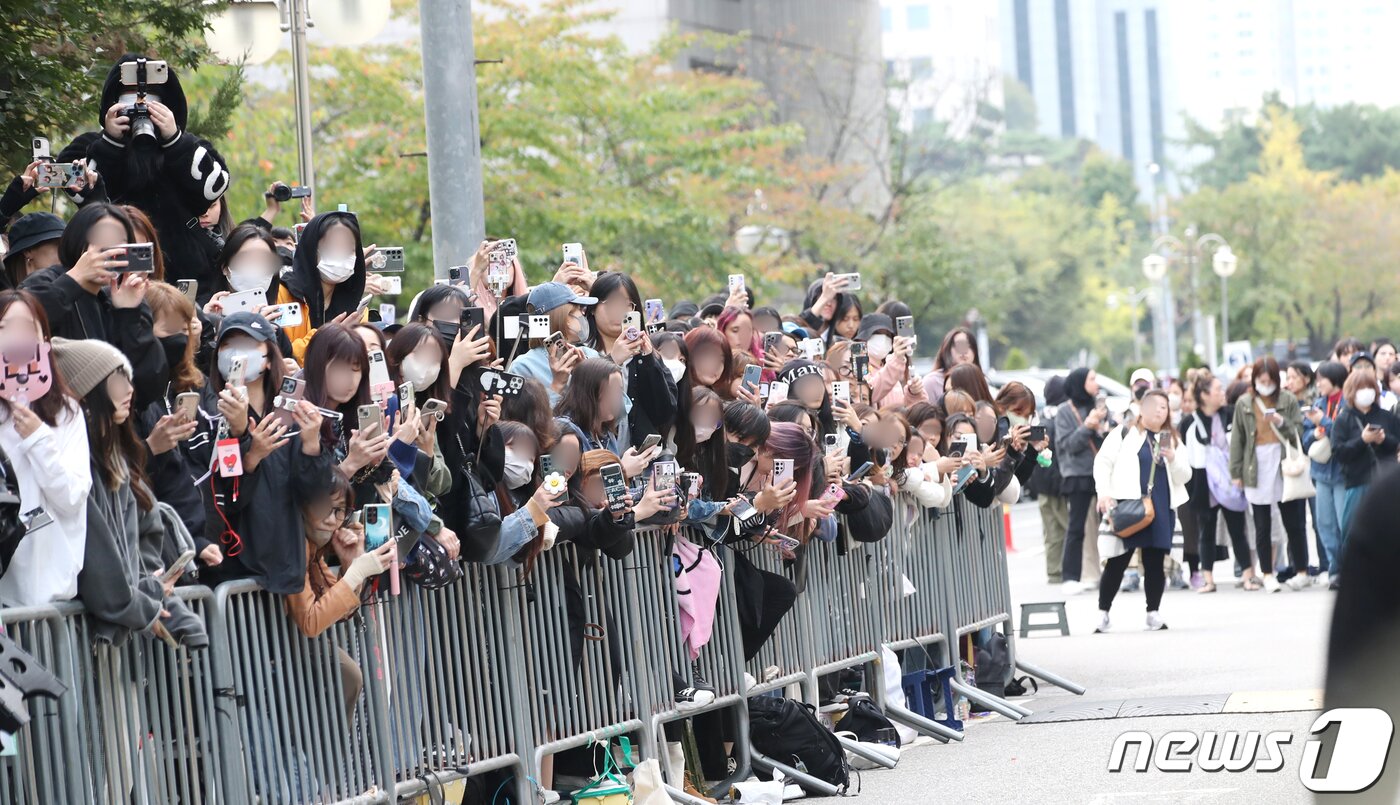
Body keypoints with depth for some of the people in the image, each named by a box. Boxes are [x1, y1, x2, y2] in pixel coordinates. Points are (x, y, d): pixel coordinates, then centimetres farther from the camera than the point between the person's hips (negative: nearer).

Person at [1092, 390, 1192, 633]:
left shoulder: (1171, 439, 17)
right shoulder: (1124, 433, 5)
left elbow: (1184, 476, 14)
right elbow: (1102, 462, 0)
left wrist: (1173, 458, -6)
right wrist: (1104, 493, -11)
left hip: (1160, 509, 4)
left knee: (1155, 563, 4)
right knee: (1117, 562, -2)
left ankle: (1154, 613, 11)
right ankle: (1102, 612, 6)